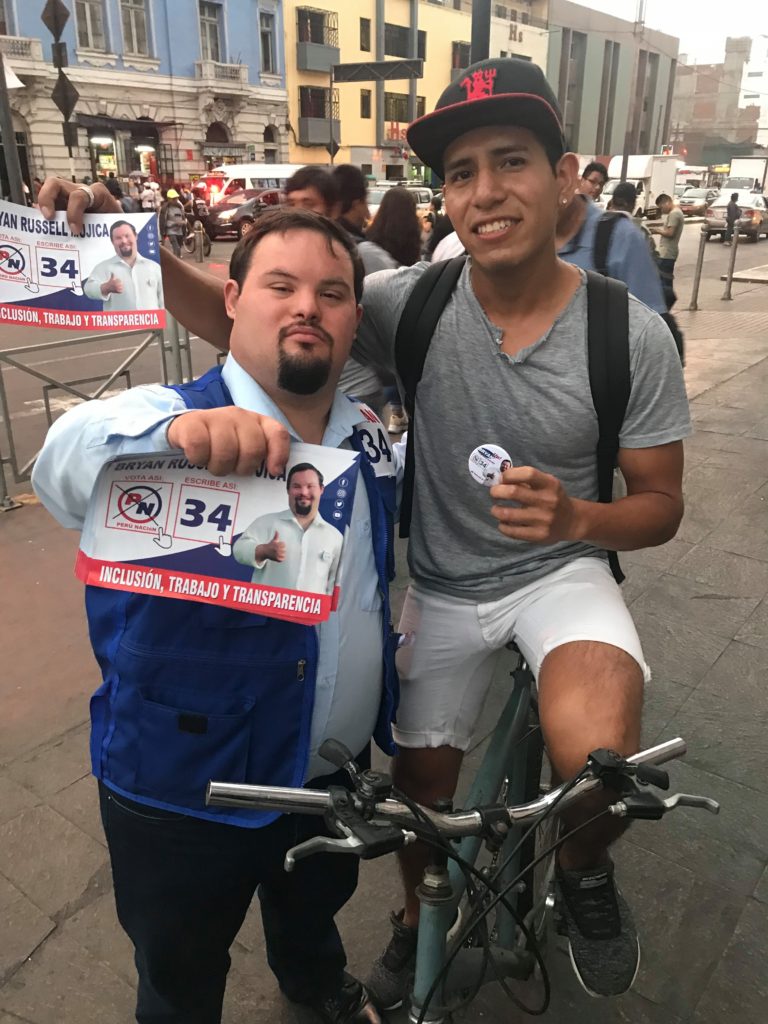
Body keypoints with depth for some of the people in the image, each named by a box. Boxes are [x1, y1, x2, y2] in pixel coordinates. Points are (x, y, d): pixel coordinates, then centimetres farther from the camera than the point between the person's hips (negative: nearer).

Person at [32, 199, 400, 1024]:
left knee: (315, 908, 34)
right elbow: (68, 460, -45)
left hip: (334, 772, 5)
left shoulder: (367, 433, -2)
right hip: (183, 794, -4)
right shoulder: (164, 425, -21)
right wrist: (177, 429, -64)